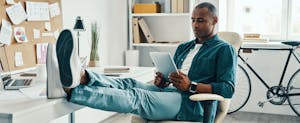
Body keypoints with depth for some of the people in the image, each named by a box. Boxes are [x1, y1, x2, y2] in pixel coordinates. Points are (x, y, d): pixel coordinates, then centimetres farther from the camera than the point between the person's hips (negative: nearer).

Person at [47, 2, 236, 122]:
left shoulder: (224, 50, 6)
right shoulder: (184, 47, 27)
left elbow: (228, 89, -5)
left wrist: (192, 86, -16)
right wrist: (163, 81, 2)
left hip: (191, 104, -7)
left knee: (137, 97, -32)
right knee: (130, 83, -22)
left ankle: (72, 89, -53)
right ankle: (80, 77, -51)